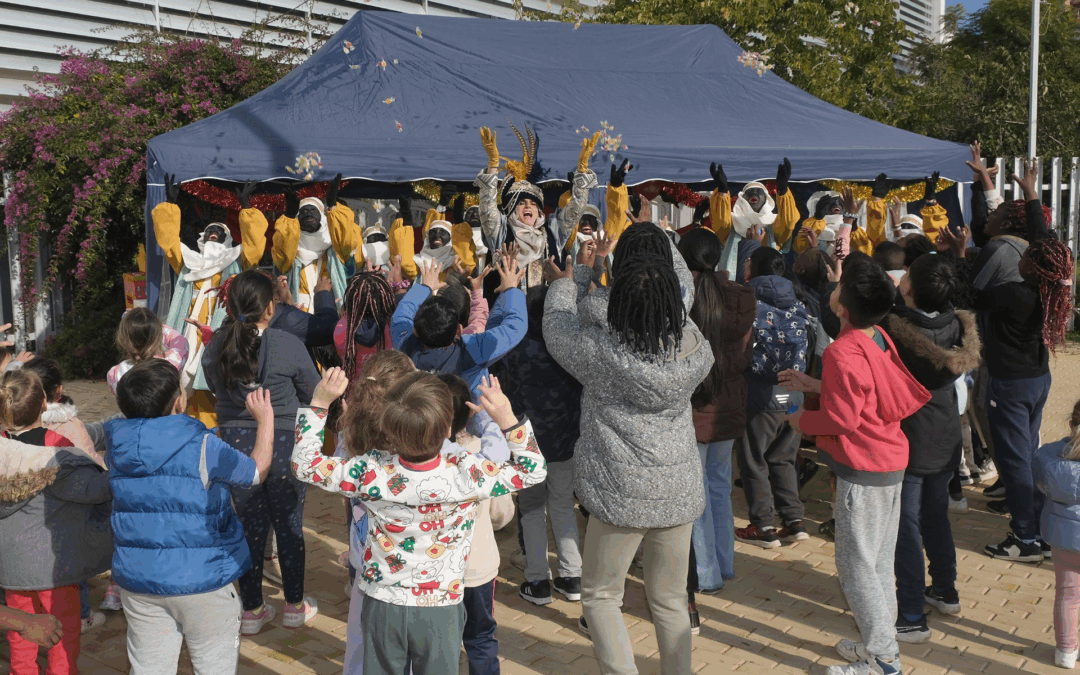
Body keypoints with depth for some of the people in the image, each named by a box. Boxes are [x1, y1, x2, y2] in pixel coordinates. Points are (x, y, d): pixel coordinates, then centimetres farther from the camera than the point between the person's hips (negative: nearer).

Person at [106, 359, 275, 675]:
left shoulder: (118, 445, -4)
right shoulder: (201, 447, -18)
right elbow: (257, 471, -3)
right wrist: (265, 419, 8)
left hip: (139, 581, 5)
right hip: (202, 581, -4)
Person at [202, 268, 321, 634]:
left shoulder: (215, 347, -6)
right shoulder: (288, 345, -17)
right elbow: (313, 392, -3)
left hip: (235, 441, 3)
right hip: (283, 443, -3)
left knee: (249, 526, 15)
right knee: (288, 525, 13)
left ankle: (252, 611, 25)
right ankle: (295, 606, 27)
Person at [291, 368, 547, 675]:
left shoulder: (372, 472, -22)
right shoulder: (467, 473, -24)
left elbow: (305, 464, -7)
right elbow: (532, 471, -8)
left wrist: (319, 403, -8)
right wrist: (506, 418, -13)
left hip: (382, 607, 1)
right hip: (441, 610, -1)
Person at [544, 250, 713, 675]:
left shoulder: (600, 349, -19)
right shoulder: (694, 348, -8)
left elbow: (557, 325, 1)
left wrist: (564, 284, 21)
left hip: (623, 495, -4)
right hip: (681, 491, 4)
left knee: (599, 594, 15)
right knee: (670, 599, 19)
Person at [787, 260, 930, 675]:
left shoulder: (842, 352, -21)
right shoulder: (882, 342, 3)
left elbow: (842, 419, -22)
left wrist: (803, 420, -3)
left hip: (862, 471, -9)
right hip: (891, 462, 9)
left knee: (856, 566, 1)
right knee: (879, 562, 18)